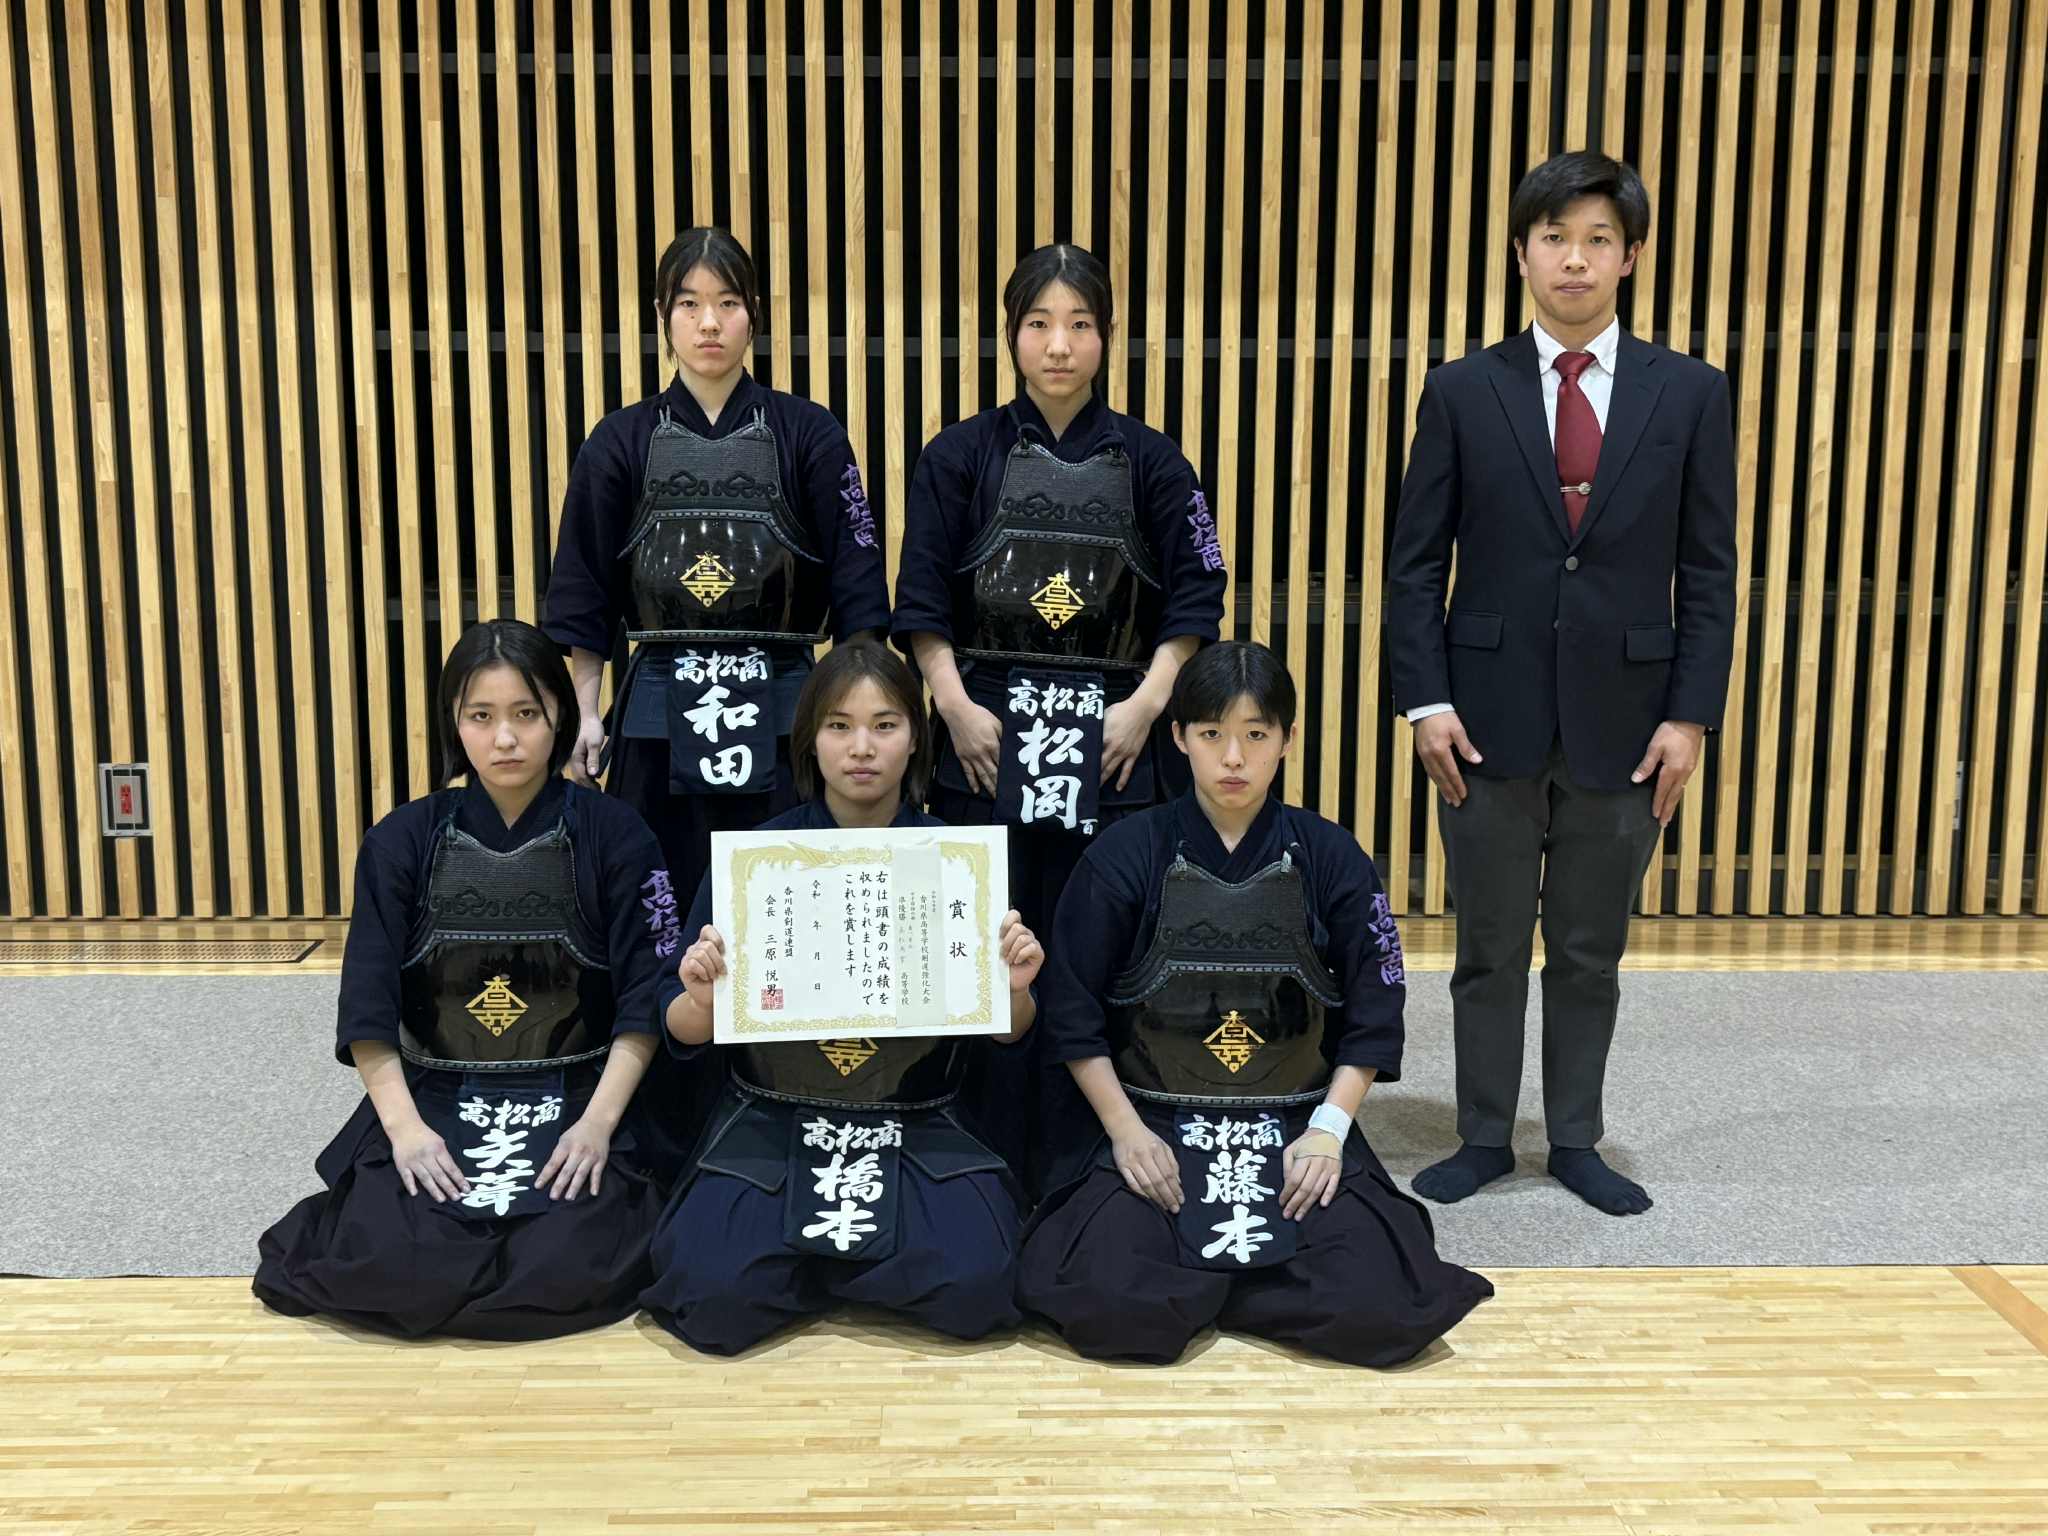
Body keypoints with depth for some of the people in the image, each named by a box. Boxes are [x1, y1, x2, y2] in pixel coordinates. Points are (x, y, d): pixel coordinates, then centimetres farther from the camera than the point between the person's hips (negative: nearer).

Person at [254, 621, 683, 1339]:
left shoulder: (615, 836, -2)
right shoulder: (402, 841, 2)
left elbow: (644, 1003, -4)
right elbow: (368, 1010, -1)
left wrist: (598, 1122, -16)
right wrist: (404, 1124, -14)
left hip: (576, 1097, -1)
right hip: (432, 1097, 2)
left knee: (571, 1267, -25)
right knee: (390, 1270, -21)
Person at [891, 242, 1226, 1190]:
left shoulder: (1149, 461, 5)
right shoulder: (960, 457, 4)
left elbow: (1195, 598, 2)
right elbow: (922, 604, 1)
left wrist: (1147, 703, -8)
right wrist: (956, 706, -8)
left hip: (1113, 735, 1)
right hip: (989, 730, 0)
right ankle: (985, 1159, 15)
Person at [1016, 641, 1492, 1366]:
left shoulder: (1329, 858, 1)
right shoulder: (1125, 856, -2)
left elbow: (1373, 1016, 4)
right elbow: (1075, 1016, 0)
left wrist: (1328, 1128, -8)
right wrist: (1125, 1130, -9)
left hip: (1296, 1126, 1)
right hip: (1155, 1123, -1)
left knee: (1381, 1309, -21)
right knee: (1105, 1303, -26)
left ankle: (1187, 1278, 5)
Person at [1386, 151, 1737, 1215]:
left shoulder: (1689, 395, 2)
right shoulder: (1461, 392, 0)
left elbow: (1708, 572, 2)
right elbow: (1416, 562, 0)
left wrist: (1692, 715, -4)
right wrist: (1425, 701, -8)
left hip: (1623, 719, 1)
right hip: (1491, 717, 0)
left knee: (1591, 954, 12)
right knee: (1489, 948, 10)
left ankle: (1576, 1140, 28)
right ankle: (1484, 1138, 26)